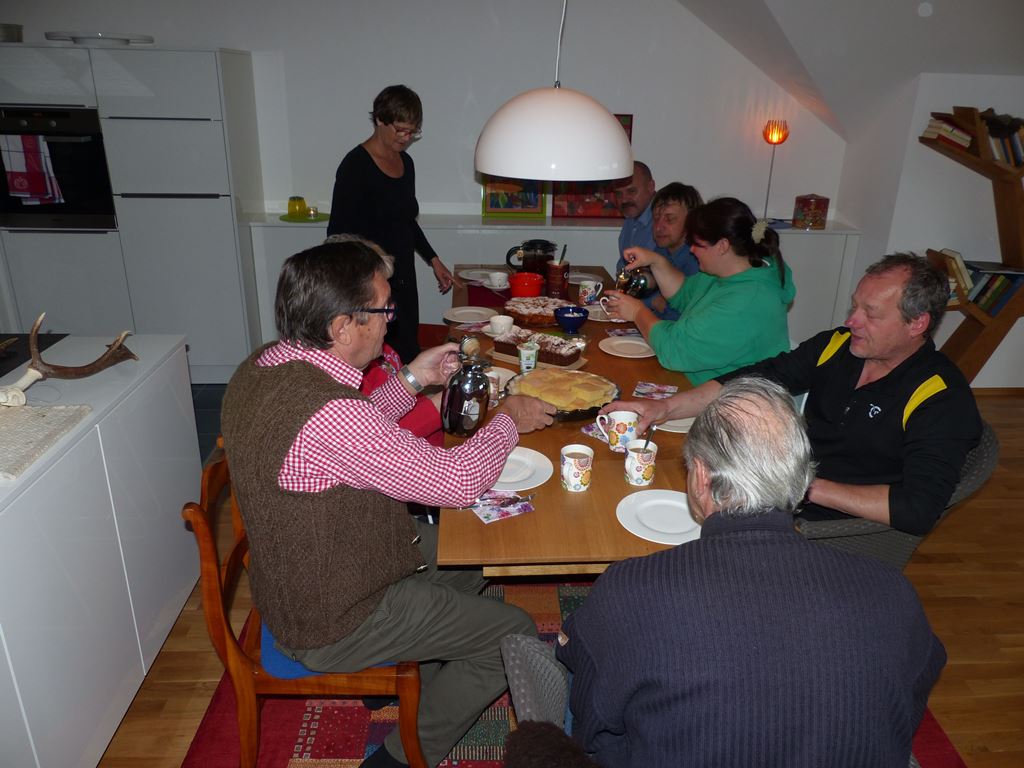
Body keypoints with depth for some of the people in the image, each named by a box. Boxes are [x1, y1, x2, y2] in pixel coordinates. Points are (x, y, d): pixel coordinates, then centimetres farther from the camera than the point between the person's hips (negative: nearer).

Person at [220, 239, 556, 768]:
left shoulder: (262, 367, -7)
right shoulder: (327, 413, -37)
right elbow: (458, 481, -27)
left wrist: (410, 381, 2)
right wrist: (508, 420, -10)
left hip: (295, 579, 9)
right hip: (330, 626, -9)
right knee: (514, 635, 2)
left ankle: (417, 675, 39)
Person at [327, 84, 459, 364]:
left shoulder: (405, 162, 11)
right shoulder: (356, 165, -11)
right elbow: (338, 233, -12)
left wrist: (433, 260, 16)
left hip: (403, 277, 7)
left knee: (409, 354, 5)